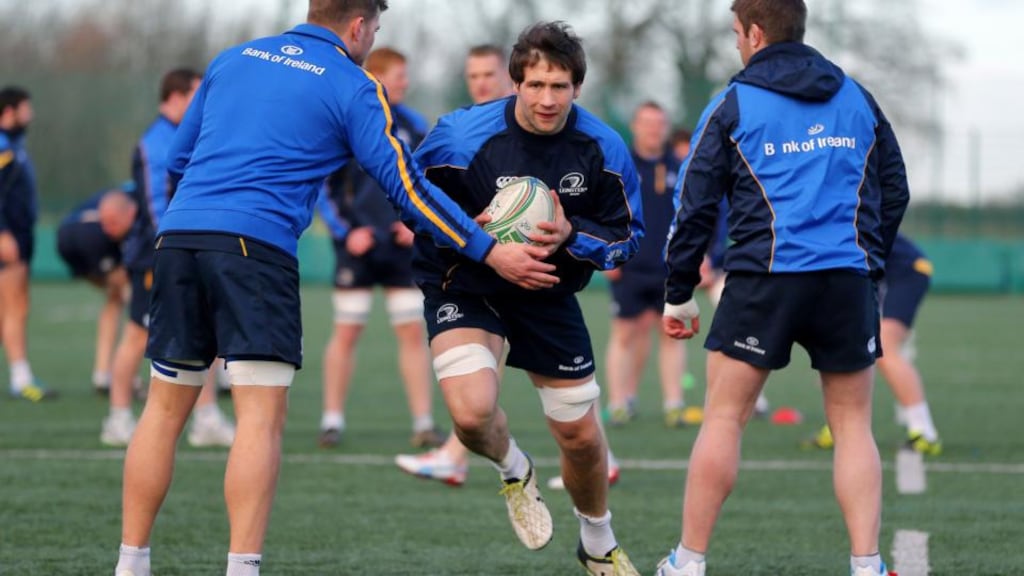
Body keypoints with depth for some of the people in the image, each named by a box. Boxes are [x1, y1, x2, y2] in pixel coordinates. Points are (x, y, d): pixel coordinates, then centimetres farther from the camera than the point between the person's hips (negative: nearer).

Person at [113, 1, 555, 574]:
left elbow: (178, 157, 26)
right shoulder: (353, 86, 5)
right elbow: (406, 186, 1)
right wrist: (490, 251, 6)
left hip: (179, 234, 6)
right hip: (256, 246, -5)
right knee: (262, 415, -6)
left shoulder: (232, 59, 21)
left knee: (165, 410, 11)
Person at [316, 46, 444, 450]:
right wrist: (345, 231, -10)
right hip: (358, 246, -3)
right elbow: (320, 185, -2)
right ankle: (332, 420, 7)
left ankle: (423, 423, 1)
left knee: (413, 332, -1)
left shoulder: (413, 124, 7)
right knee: (346, 333, -2)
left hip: (401, 246, 3)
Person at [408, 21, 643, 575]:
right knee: (472, 412, -27)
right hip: (465, 286, -3)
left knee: (580, 435, 9)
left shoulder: (602, 149, -15)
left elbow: (628, 234, -5)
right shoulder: (461, 136, -23)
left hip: (548, 294, 3)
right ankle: (513, 470, 11)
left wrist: (570, 236, -26)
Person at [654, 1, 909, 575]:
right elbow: (895, 191, 17)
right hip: (849, 281, 3)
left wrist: (679, 295, 8)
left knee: (724, 418, 5)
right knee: (854, 425, 10)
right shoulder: (858, 98, 13)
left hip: (764, 278, -3)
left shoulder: (734, 105, 2)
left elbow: (695, 205, 2)